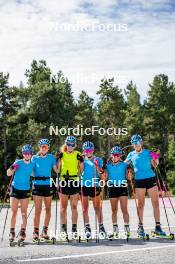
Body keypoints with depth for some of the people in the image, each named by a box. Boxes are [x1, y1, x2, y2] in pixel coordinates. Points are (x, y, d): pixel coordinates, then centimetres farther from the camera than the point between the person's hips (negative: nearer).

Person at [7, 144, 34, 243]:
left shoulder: (32, 164, -1)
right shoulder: (18, 162, -8)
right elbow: (8, 174, -8)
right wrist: (12, 168, -26)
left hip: (26, 190, 2)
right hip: (15, 189, -2)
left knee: (24, 213, 4)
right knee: (14, 212, 0)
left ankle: (23, 231, 13)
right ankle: (12, 232, 7)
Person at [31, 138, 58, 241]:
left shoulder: (51, 157, 6)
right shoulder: (35, 158, 5)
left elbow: (57, 170, 2)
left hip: (48, 185, 2)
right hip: (37, 185, -2)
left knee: (48, 209, 6)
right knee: (38, 209, -4)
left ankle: (45, 231, 18)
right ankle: (36, 232, 2)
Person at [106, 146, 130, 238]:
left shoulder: (124, 164, 3)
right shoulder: (108, 165, 7)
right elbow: (105, 177, 7)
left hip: (122, 188, -2)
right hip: (112, 188, 2)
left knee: (124, 210, -5)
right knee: (114, 210, 7)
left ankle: (127, 228, 1)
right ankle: (115, 228, 16)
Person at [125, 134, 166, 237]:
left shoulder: (148, 152, 5)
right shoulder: (131, 155, 8)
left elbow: (154, 164, 0)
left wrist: (156, 158, -19)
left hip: (151, 178, 0)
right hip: (139, 181, 0)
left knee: (156, 203, -1)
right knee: (140, 204, 4)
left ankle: (158, 227, 5)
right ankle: (140, 227, 12)